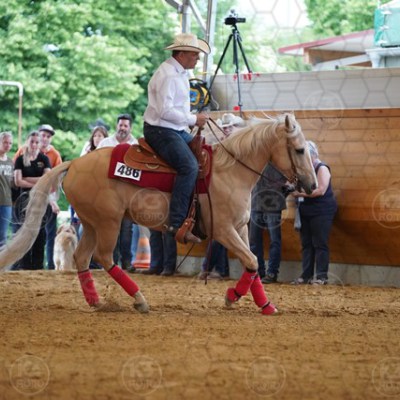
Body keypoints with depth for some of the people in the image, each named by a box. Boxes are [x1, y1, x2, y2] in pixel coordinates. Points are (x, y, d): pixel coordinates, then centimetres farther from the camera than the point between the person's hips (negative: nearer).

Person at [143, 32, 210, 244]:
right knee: (189, 166, -27)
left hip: (178, 130, 11)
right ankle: (176, 223, -32)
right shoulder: (167, 75, -17)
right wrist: (193, 119, -16)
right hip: (160, 130, -11)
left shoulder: (180, 73, 16)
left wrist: (194, 119, 10)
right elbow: (165, 111, -24)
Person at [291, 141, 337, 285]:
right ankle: (306, 275, 9)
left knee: (320, 244, -7)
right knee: (306, 244, 6)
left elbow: (321, 190, -20)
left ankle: (322, 276, -6)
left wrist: (301, 194, -20)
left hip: (321, 212, -8)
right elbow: (301, 186, 21)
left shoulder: (321, 168, -10)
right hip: (306, 212, 8)